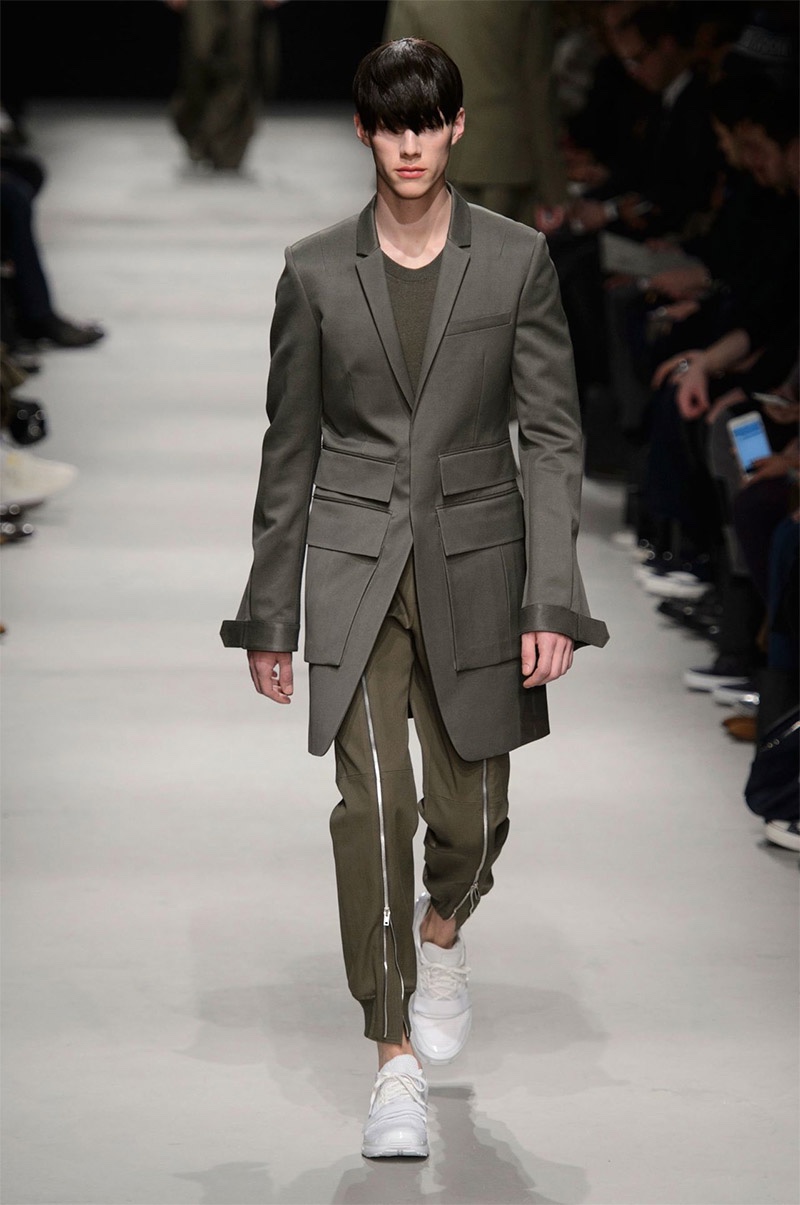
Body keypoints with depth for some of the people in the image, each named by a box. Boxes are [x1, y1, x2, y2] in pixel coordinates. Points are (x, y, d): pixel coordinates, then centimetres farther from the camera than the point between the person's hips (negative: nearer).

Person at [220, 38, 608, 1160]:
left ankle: (439, 934, 43)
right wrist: (269, 612, 8)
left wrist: (553, 598, -11)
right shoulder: (317, 270, 1)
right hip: (355, 566, 0)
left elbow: (553, 434, -2)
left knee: (471, 814, 7)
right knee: (373, 798, -13)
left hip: (474, 562, 1)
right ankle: (396, 1062, -5)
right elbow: (290, 446, 7)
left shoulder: (517, 259, -2)